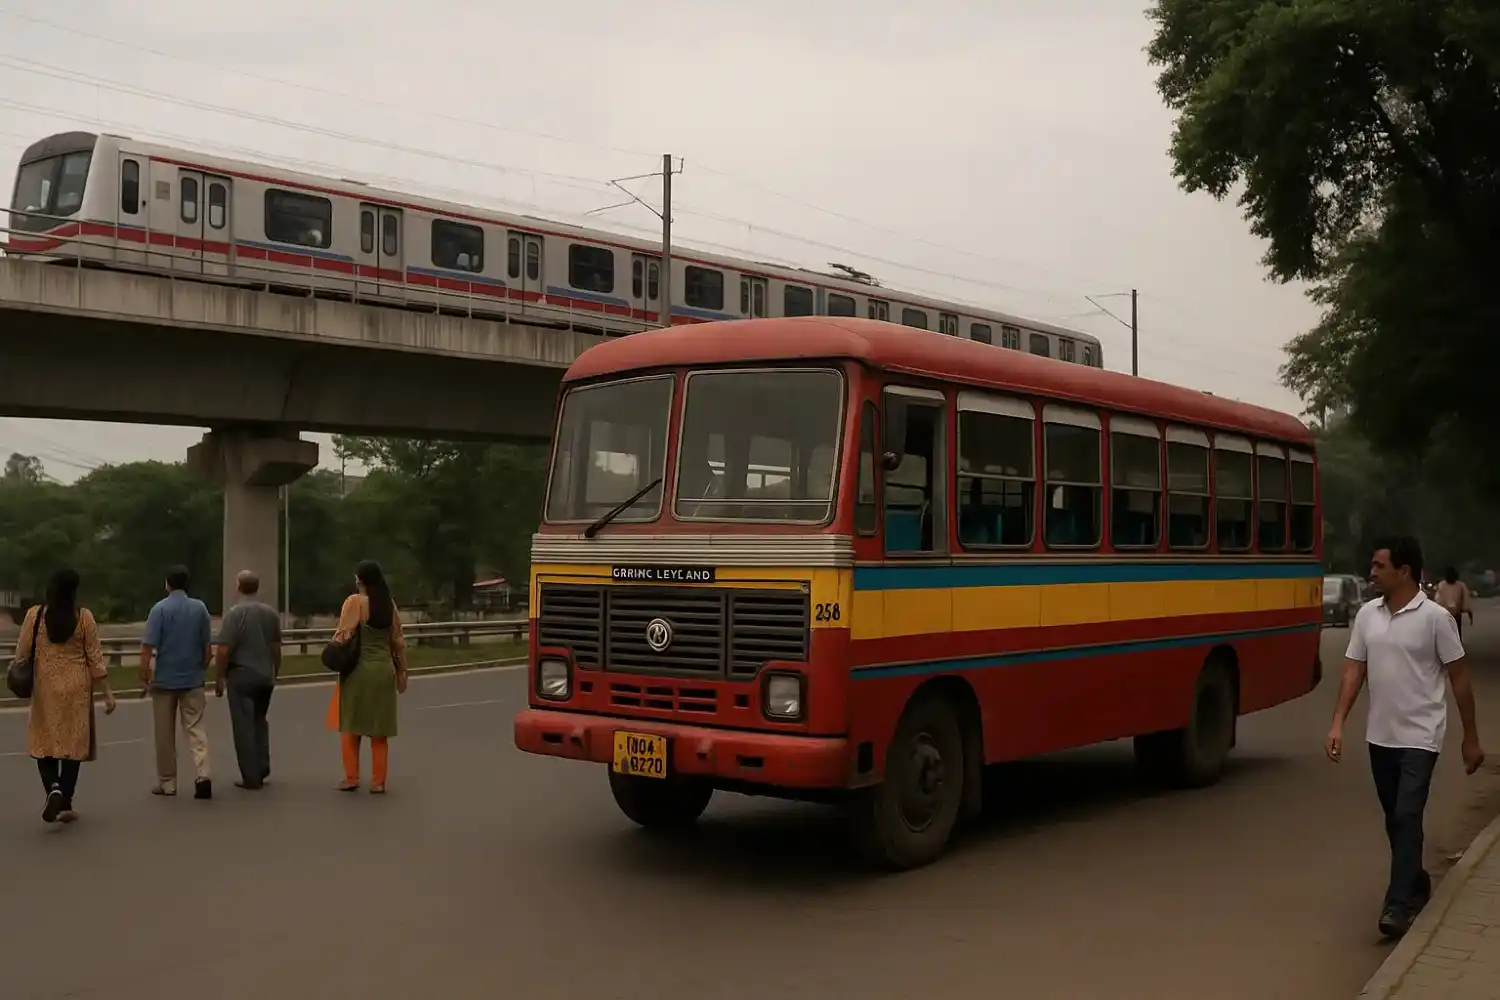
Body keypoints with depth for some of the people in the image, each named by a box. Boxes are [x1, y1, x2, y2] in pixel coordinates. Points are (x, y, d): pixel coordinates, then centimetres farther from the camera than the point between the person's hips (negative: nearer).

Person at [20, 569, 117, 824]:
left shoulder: (35, 615, -5)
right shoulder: (84, 617, -6)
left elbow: (22, 654, 0)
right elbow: (95, 658, -4)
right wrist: (107, 692, 2)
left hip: (45, 689, 0)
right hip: (76, 689, 0)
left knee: (44, 743, 11)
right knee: (74, 743, 7)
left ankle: (53, 789, -12)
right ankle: (65, 804, 6)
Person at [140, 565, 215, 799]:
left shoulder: (160, 609, -9)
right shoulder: (199, 608, 1)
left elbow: (148, 647, -13)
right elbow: (207, 645, 4)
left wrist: (143, 676, -6)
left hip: (165, 679, -2)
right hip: (193, 679, 2)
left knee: (165, 734, 8)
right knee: (196, 729, 2)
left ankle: (167, 783, 16)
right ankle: (203, 775, -16)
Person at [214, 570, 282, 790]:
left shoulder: (234, 613, -14)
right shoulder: (271, 613, 4)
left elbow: (224, 650, -18)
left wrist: (219, 676, -7)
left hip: (241, 675, -5)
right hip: (265, 675, 6)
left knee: (244, 725, 1)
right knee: (259, 722, 20)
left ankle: (251, 778, 3)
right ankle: (262, 769, 16)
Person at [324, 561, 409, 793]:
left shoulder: (355, 601, -8)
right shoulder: (389, 604, 6)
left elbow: (343, 635, -13)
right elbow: (397, 640, 9)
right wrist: (401, 671, 16)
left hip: (358, 669, -4)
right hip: (384, 669, 4)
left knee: (350, 726, 9)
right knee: (379, 730, 8)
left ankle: (351, 778, 11)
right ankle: (378, 782, 8)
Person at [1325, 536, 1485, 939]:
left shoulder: (1435, 618, -10)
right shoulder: (1367, 615, 3)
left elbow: (1460, 678, -4)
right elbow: (1354, 670, 5)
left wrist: (1471, 737, -2)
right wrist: (1337, 723, -4)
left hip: (1419, 737, -5)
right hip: (1380, 737, 6)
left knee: (1407, 817, -12)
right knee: (1394, 820, 15)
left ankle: (1398, 905, -11)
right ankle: (1416, 883, 34)